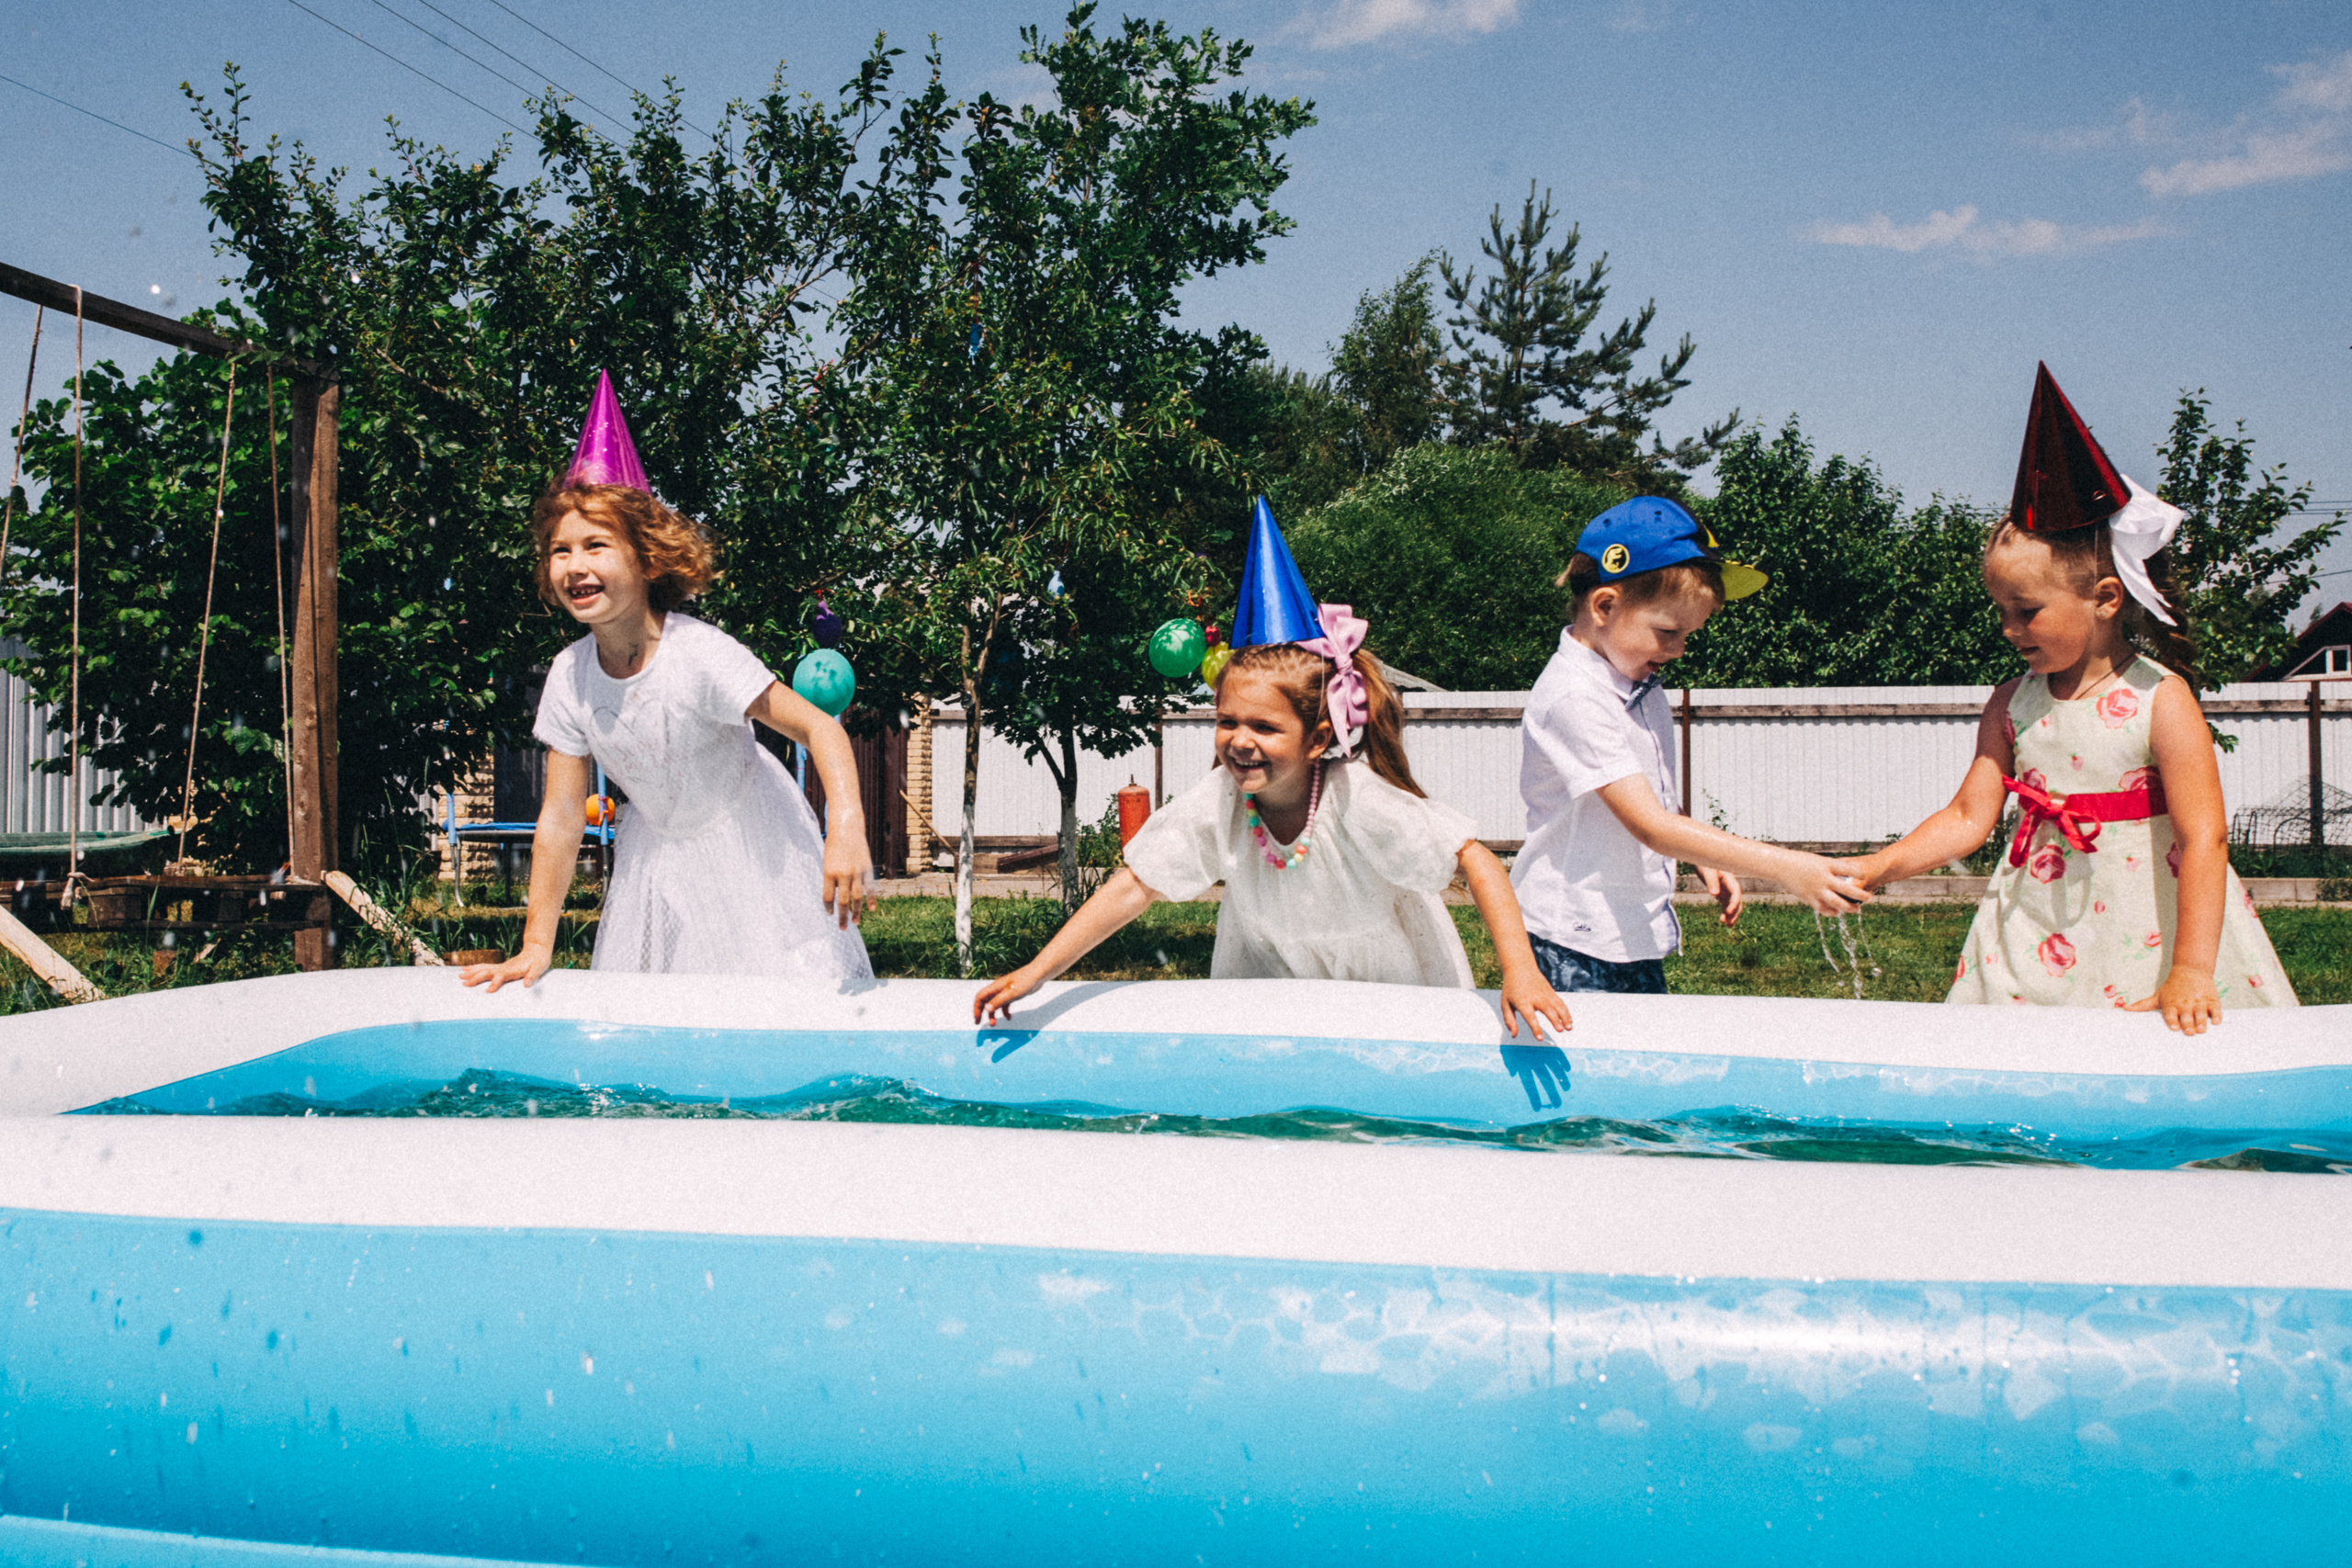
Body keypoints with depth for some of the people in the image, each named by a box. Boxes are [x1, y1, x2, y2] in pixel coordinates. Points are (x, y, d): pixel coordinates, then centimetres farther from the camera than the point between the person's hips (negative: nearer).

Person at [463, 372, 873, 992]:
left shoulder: (701, 653, -26)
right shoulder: (570, 676, -11)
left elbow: (819, 729, -27)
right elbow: (561, 817, -6)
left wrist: (847, 830, -43)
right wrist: (536, 947, -9)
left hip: (747, 842, -4)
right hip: (655, 854, 4)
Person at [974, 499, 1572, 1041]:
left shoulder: (1358, 801, -30)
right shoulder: (1215, 803, -21)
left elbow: (1478, 861, -28)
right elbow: (1133, 888, -18)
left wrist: (1520, 972, -39)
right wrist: (1036, 973, -24)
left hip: (1397, 1001, -3)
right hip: (1274, 1006, 3)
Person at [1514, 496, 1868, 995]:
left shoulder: (1639, 684, 9)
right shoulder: (1573, 697, -22)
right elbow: (1652, 826, -28)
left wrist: (1705, 862, 6)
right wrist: (1784, 867, -29)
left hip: (1637, 936, 9)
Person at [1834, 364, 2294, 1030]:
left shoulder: (2160, 700, -11)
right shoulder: (2011, 703, 3)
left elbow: (2204, 837, -15)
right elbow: (1968, 818, 4)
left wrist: (2190, 972, -21)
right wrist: (1874, 868, -9)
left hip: (2144, 936, -4)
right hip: (2034, 945, 4)